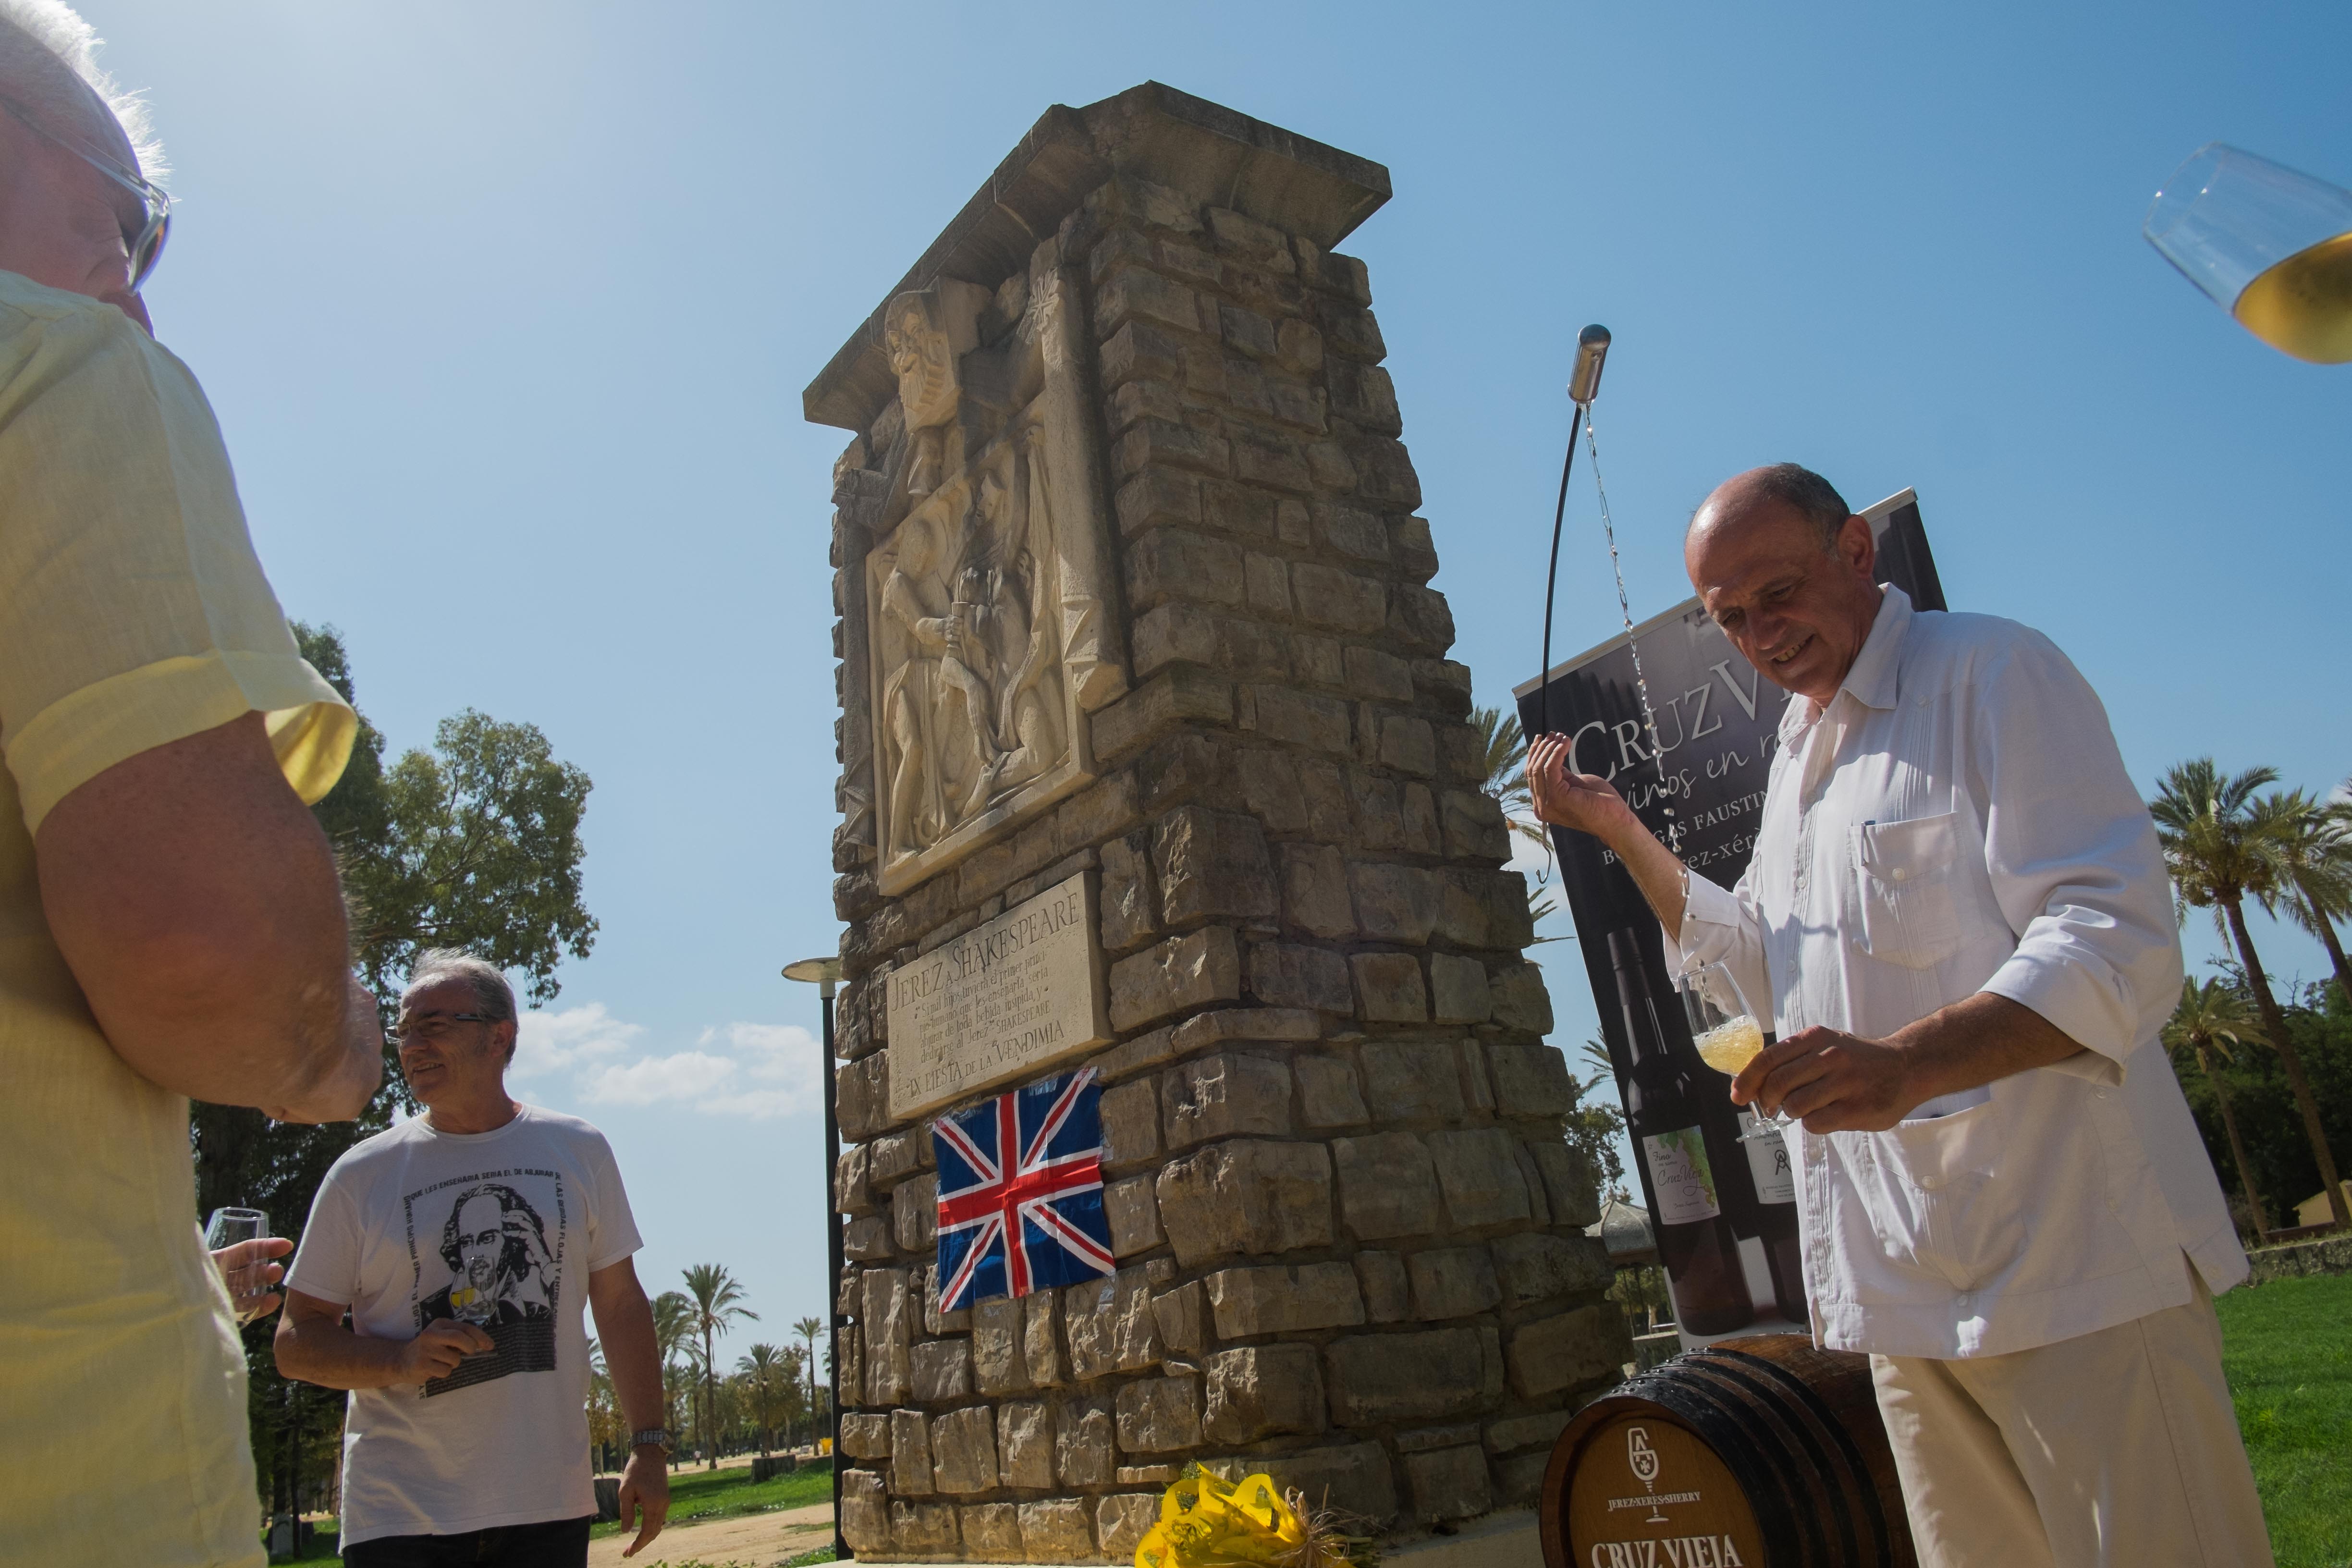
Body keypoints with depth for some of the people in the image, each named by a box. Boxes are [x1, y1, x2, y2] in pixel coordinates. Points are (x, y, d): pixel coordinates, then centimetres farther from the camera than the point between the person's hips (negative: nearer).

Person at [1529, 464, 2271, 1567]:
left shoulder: (1991, 672, -8)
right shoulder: (1797, 757, 17)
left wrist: (1908, 1062, -34)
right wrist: (1617, 829, 15)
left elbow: (2117, 942, -19)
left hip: (2069, 1258, -7)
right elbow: (1753, 958, 24)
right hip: (1906, 1274, 8)